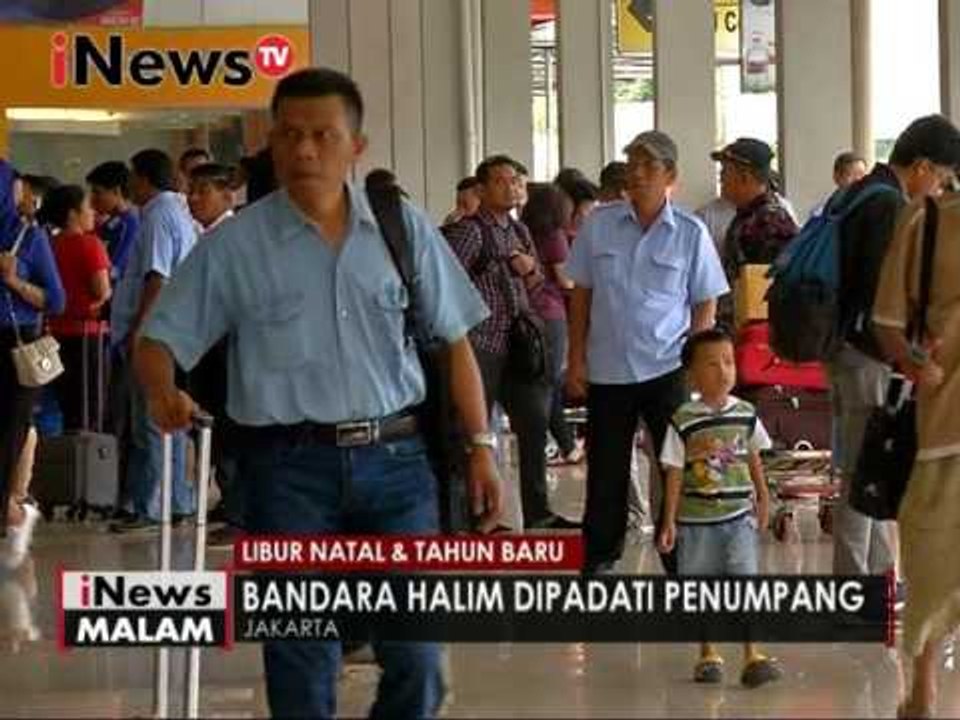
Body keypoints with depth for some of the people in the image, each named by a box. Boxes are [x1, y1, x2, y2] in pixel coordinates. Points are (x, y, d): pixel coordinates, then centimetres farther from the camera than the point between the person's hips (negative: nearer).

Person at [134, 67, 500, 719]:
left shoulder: (405, 230, 6)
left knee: (416, 660, 2)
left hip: (395, 457, 2)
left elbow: (455, 341, 11)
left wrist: (480, 446, 6)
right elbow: (161, 340, 3)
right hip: (290, 467, -1)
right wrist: (163, 393, -18)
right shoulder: (234, 245, 1)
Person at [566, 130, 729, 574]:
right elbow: (581, 295, 8)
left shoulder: (690, 234, -2)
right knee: (605, 471, 10)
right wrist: (576, 359, 3)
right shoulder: (599, 225, 2)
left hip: (667, 371, -2)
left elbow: (705, 305, 2)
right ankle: (598, 559, 23)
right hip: (607, 370, 2)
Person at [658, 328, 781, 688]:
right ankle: (708, 655, 22)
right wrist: (669, 521, -6)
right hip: (696, 521, -1)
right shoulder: (683, 421, -9)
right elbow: (674, 473, -6)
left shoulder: (745, 415, 0)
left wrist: (762, 498, 20)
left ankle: (752, 655, -5)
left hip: (738, 515, 1)